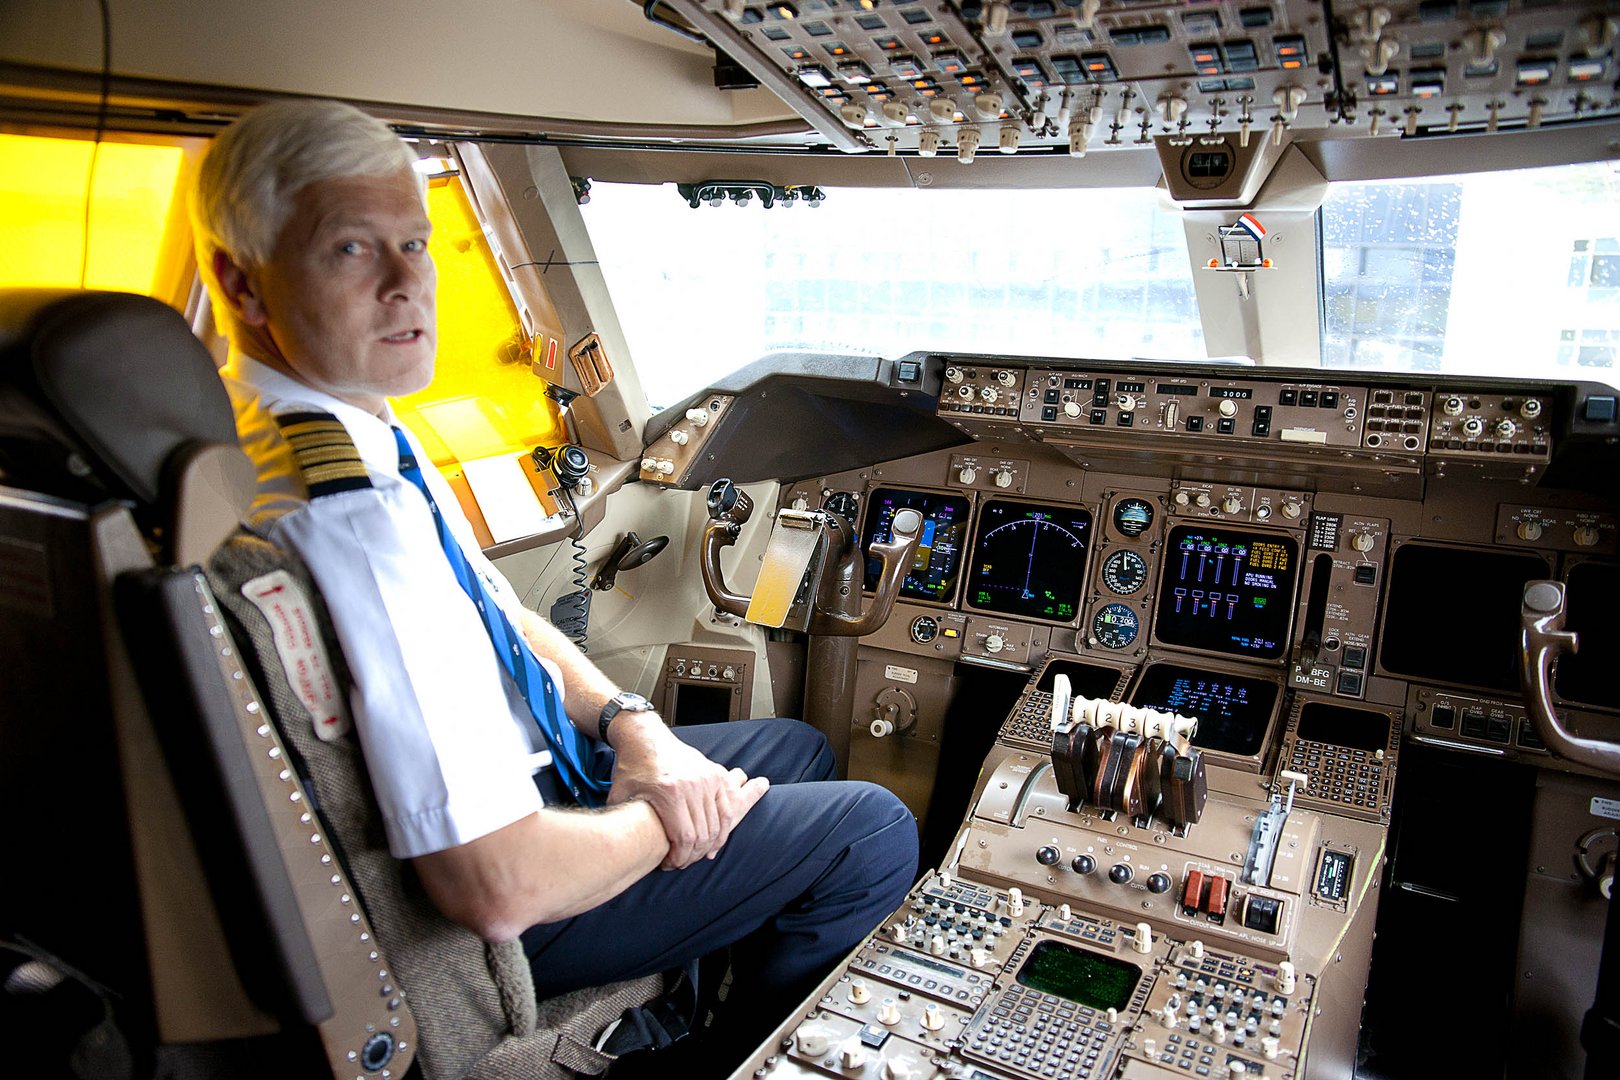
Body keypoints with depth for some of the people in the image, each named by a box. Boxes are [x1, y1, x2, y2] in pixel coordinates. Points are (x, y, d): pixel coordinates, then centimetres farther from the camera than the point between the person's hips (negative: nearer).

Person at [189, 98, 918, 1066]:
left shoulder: (346, 421, 0)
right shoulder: (353, 512, -34)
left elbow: (502, 612, 10)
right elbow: (500, 888, -34)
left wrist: (631, 723, -5)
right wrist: (666, 822, -15)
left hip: (506, 776, 9)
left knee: (800, 748, 21)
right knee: (874, 833, -3)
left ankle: (716, 991, 36)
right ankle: (750, 1056, 23)